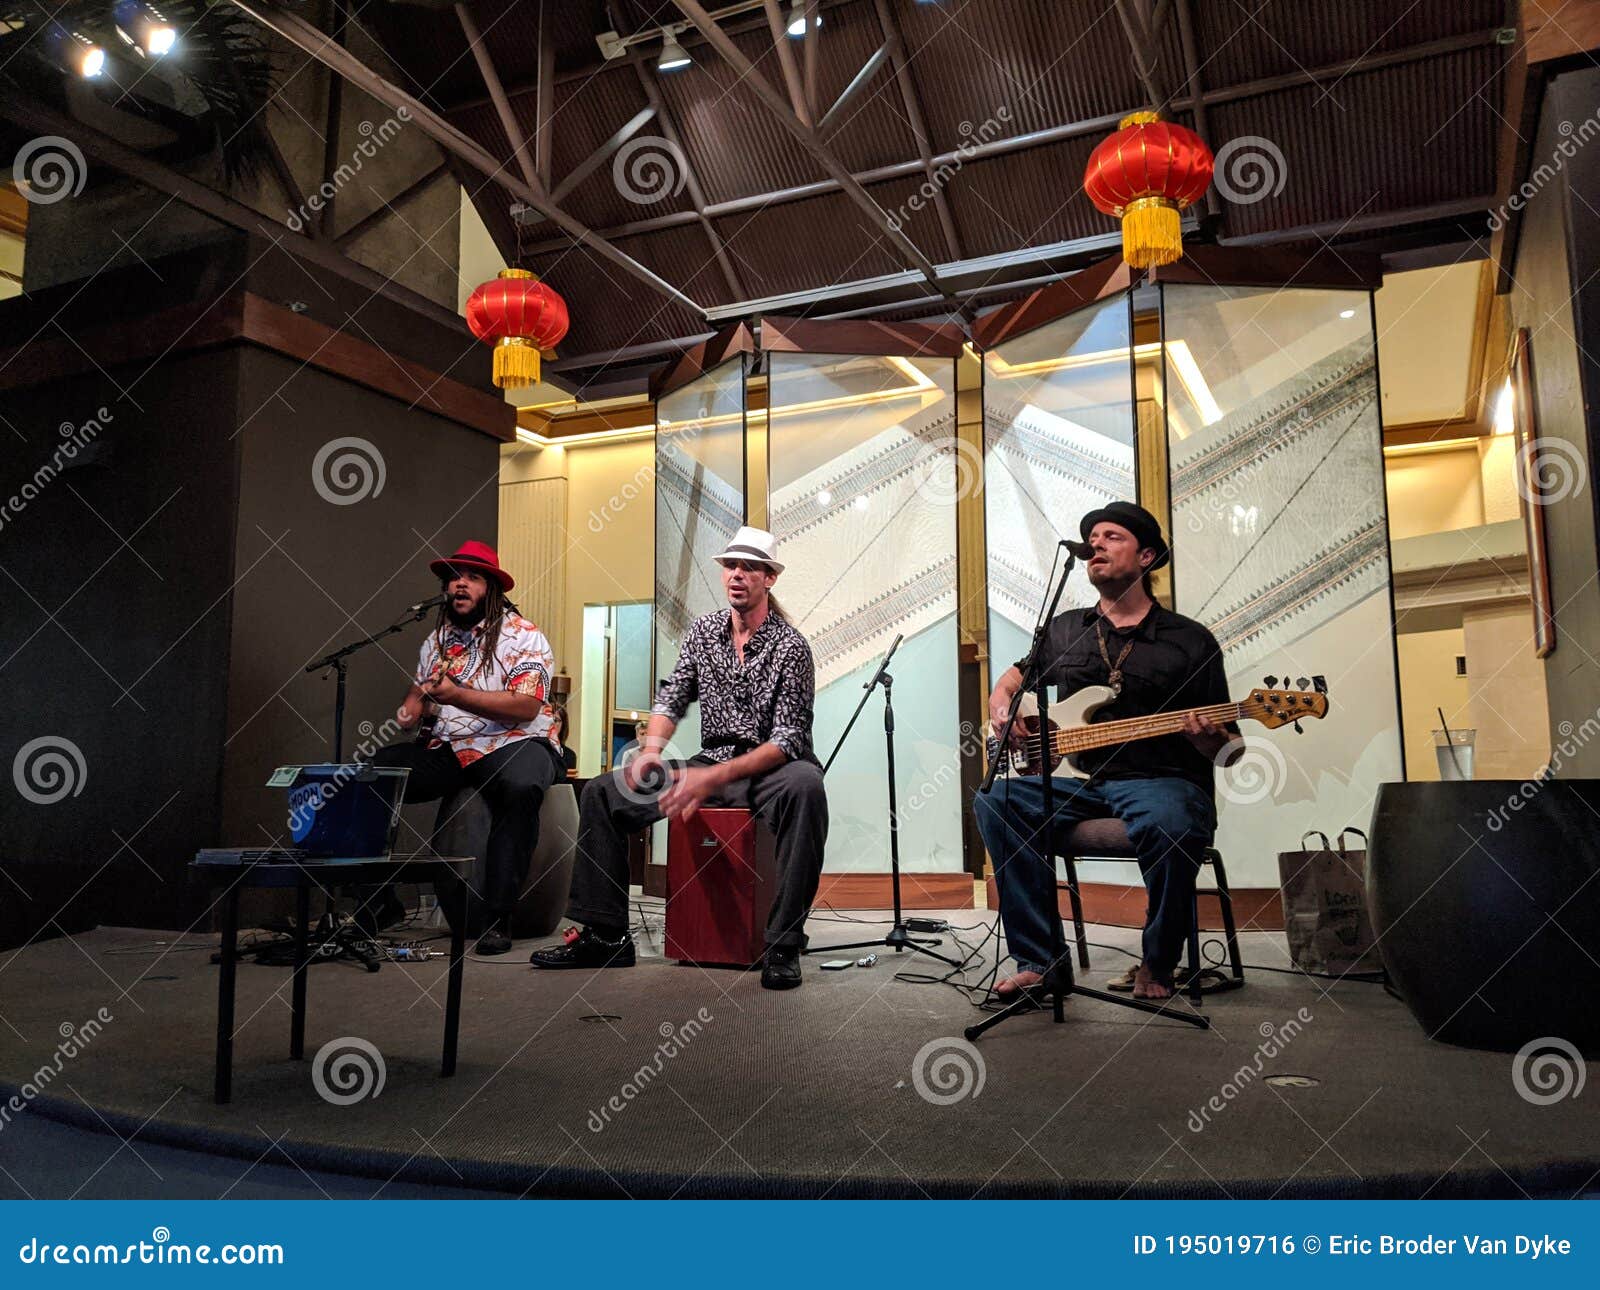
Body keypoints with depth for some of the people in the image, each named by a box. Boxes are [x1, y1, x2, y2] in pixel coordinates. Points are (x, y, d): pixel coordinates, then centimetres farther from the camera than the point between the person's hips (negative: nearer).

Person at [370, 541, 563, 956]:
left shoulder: (523, 636, -6)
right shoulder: (437, 638, 16)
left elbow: (526, 707, -18)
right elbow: (419, 688, 28)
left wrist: (456, 695, -25)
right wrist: (410, 708, 3)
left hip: (514, 743, -6)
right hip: (448, 749, 6)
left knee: (520, 786, -40)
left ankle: (498, 917, -32)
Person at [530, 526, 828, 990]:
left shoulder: (789, 645, -10)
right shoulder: (703, 630, 8)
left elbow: (788, 739, -17)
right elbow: (672, 697, 9)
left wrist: (713, 778, -30)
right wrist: (650, 752, -13)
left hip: (771, 767, -5)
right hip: (712, 762, 6)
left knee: (805, 785, -41)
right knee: (600, 793, -7)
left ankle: (783, 947, -34)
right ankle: (606, 935, -3)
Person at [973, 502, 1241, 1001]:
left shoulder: (1191, 641, 5)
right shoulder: (1064, 631, 17)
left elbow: (1226, 751, 5)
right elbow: (1010, 680, 29)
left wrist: (1207, 738, -19)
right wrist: (1002, 707, 5)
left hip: (1164, 779, -4)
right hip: (1084, 782, 4)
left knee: (1169, 824, -38)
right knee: (996, 800, -22)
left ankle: (1158, 966, -10)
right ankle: (1039, 960, -15)